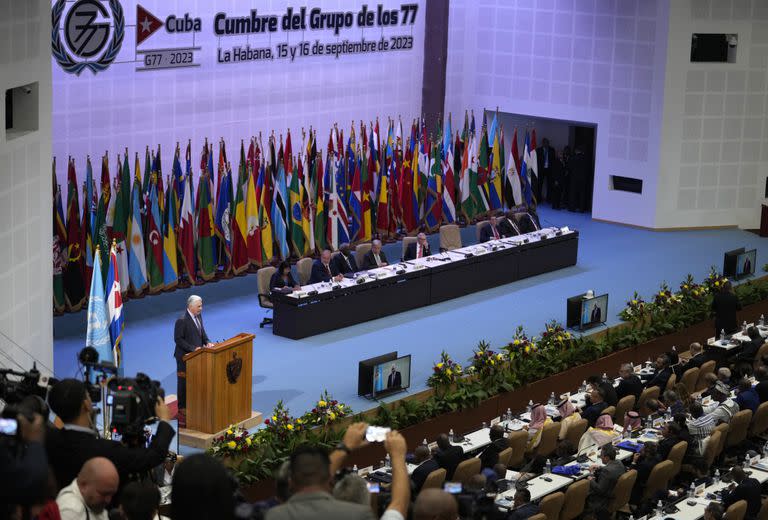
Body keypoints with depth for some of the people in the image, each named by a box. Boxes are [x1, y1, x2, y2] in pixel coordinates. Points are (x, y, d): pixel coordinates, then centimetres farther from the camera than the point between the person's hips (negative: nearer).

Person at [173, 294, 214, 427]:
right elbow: (178, 339, -19)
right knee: (184, 384, 1)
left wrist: (207, 342, -4)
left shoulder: (198, 316, 5)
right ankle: (182, 411, 10)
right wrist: (193, 348, -23)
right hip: (185, 357, -7)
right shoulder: (182, 321, -20)